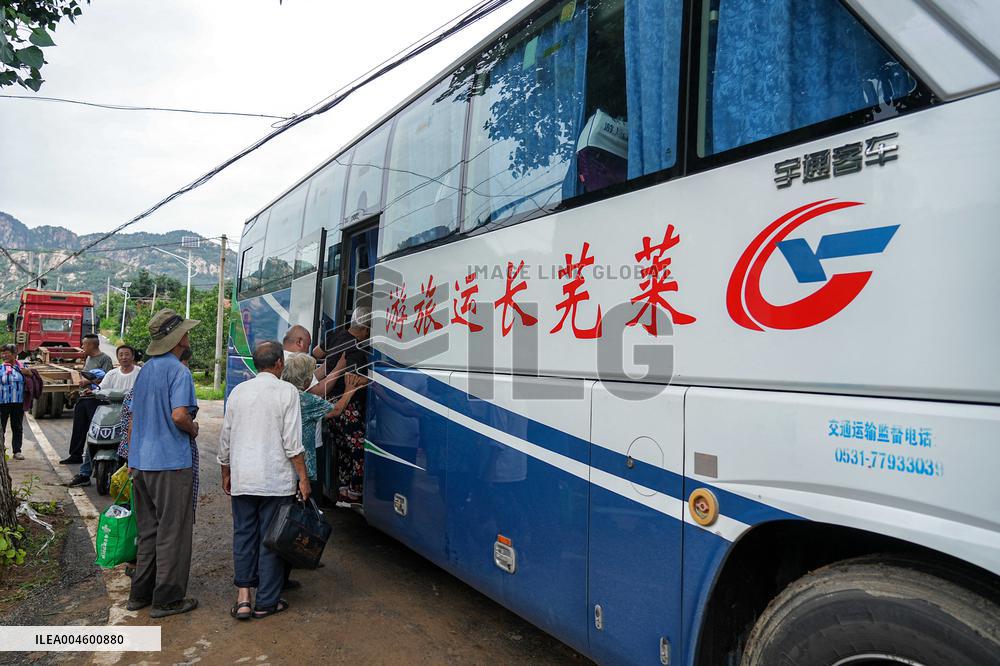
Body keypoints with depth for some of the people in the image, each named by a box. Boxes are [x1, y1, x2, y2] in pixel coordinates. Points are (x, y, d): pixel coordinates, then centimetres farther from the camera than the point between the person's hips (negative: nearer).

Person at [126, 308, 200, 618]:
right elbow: (179, 415, -26)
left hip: (142, 464, 8)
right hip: (171, 464, -8)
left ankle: (140, 594, 27)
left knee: (148, 531, 18)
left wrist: (132, 459, 23)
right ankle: (167, 599, 11)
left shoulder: (145, 370, 12)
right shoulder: (178, 371, -14)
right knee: (172, 532, 3)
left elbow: (133, 419, 17)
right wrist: (193, 429, -5)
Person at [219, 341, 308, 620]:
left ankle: (243, 597, 13)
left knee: (243, 535, 14)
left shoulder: (238, 391, 7)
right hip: (276, 480, -4)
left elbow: (225, 438, 12)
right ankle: (266, 602, 13)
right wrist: (303, 477, -5)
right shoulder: (286, 391, -8)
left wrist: (226, 473, 23)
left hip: (242, 480, 4)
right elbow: (292, 442, -11)